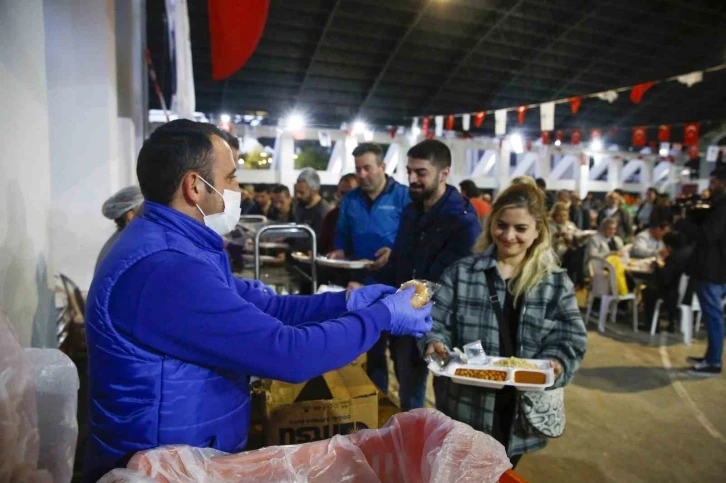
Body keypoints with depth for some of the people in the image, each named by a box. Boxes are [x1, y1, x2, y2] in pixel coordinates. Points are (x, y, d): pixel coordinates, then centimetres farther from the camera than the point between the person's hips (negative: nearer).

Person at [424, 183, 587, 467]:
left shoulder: (556, 282, -2)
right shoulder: (461, 272, -5)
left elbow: (572, 339, -3)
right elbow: (436, 322, -5)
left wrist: (556, 363, -22)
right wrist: (435, 343, -25)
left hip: (524, 409, 2)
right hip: (469, 406, -1)